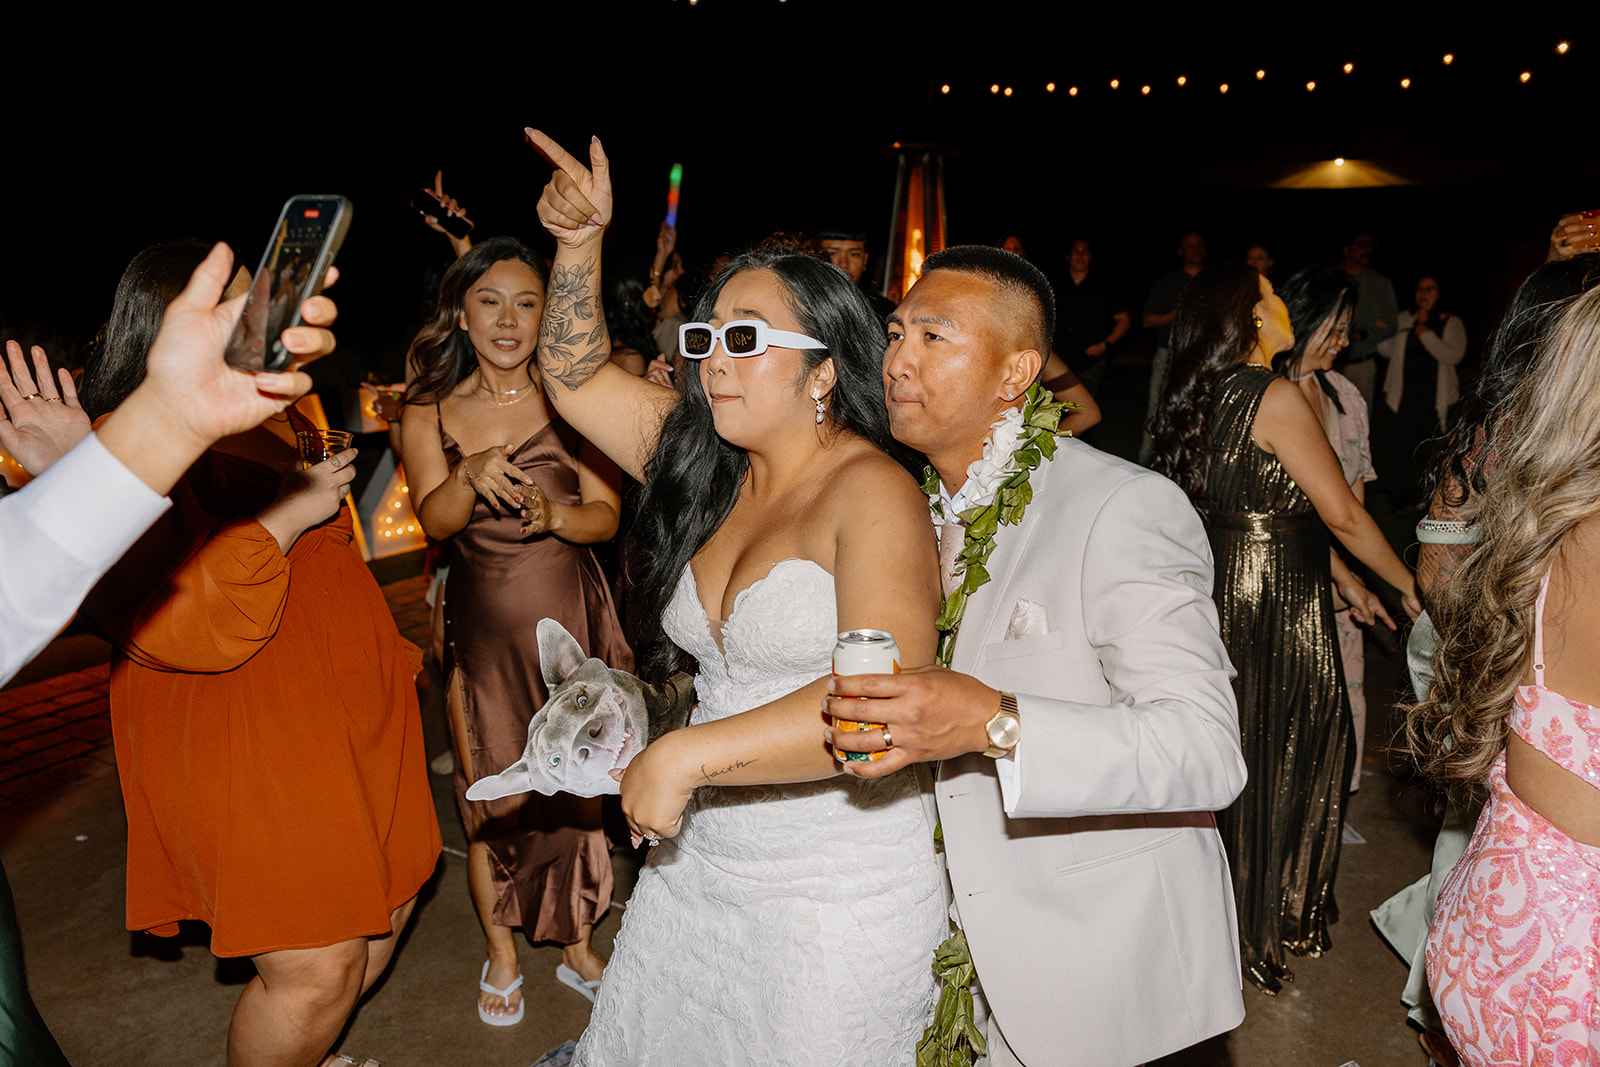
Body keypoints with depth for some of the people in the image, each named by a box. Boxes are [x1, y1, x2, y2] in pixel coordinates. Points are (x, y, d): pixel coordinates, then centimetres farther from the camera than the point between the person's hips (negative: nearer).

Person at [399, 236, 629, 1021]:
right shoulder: (429, 410, 1)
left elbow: (607, 513, -5)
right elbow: (435, 518, -12)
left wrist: (553, 516, -26)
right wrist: (472, 478, -32)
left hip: (570, 616, 0)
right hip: (481, 624, 1)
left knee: (578, 785, 9)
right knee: (490, 791, 8)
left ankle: (576, 945, 30)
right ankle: (501, 952, 31)